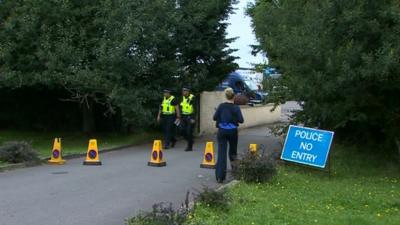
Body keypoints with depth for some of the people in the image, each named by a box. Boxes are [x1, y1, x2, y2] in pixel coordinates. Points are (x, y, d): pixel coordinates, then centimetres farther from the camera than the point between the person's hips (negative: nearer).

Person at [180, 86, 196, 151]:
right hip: (184, 117, 6)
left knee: (189, 132, -5)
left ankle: (190, 147, 7)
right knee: (182, 130, -1)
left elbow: (195, 109, -16)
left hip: (190, 117, -6)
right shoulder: (183, 98, 8)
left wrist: (193, 118, -21)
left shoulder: (192, 98, -13)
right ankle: (189, 141, 23)